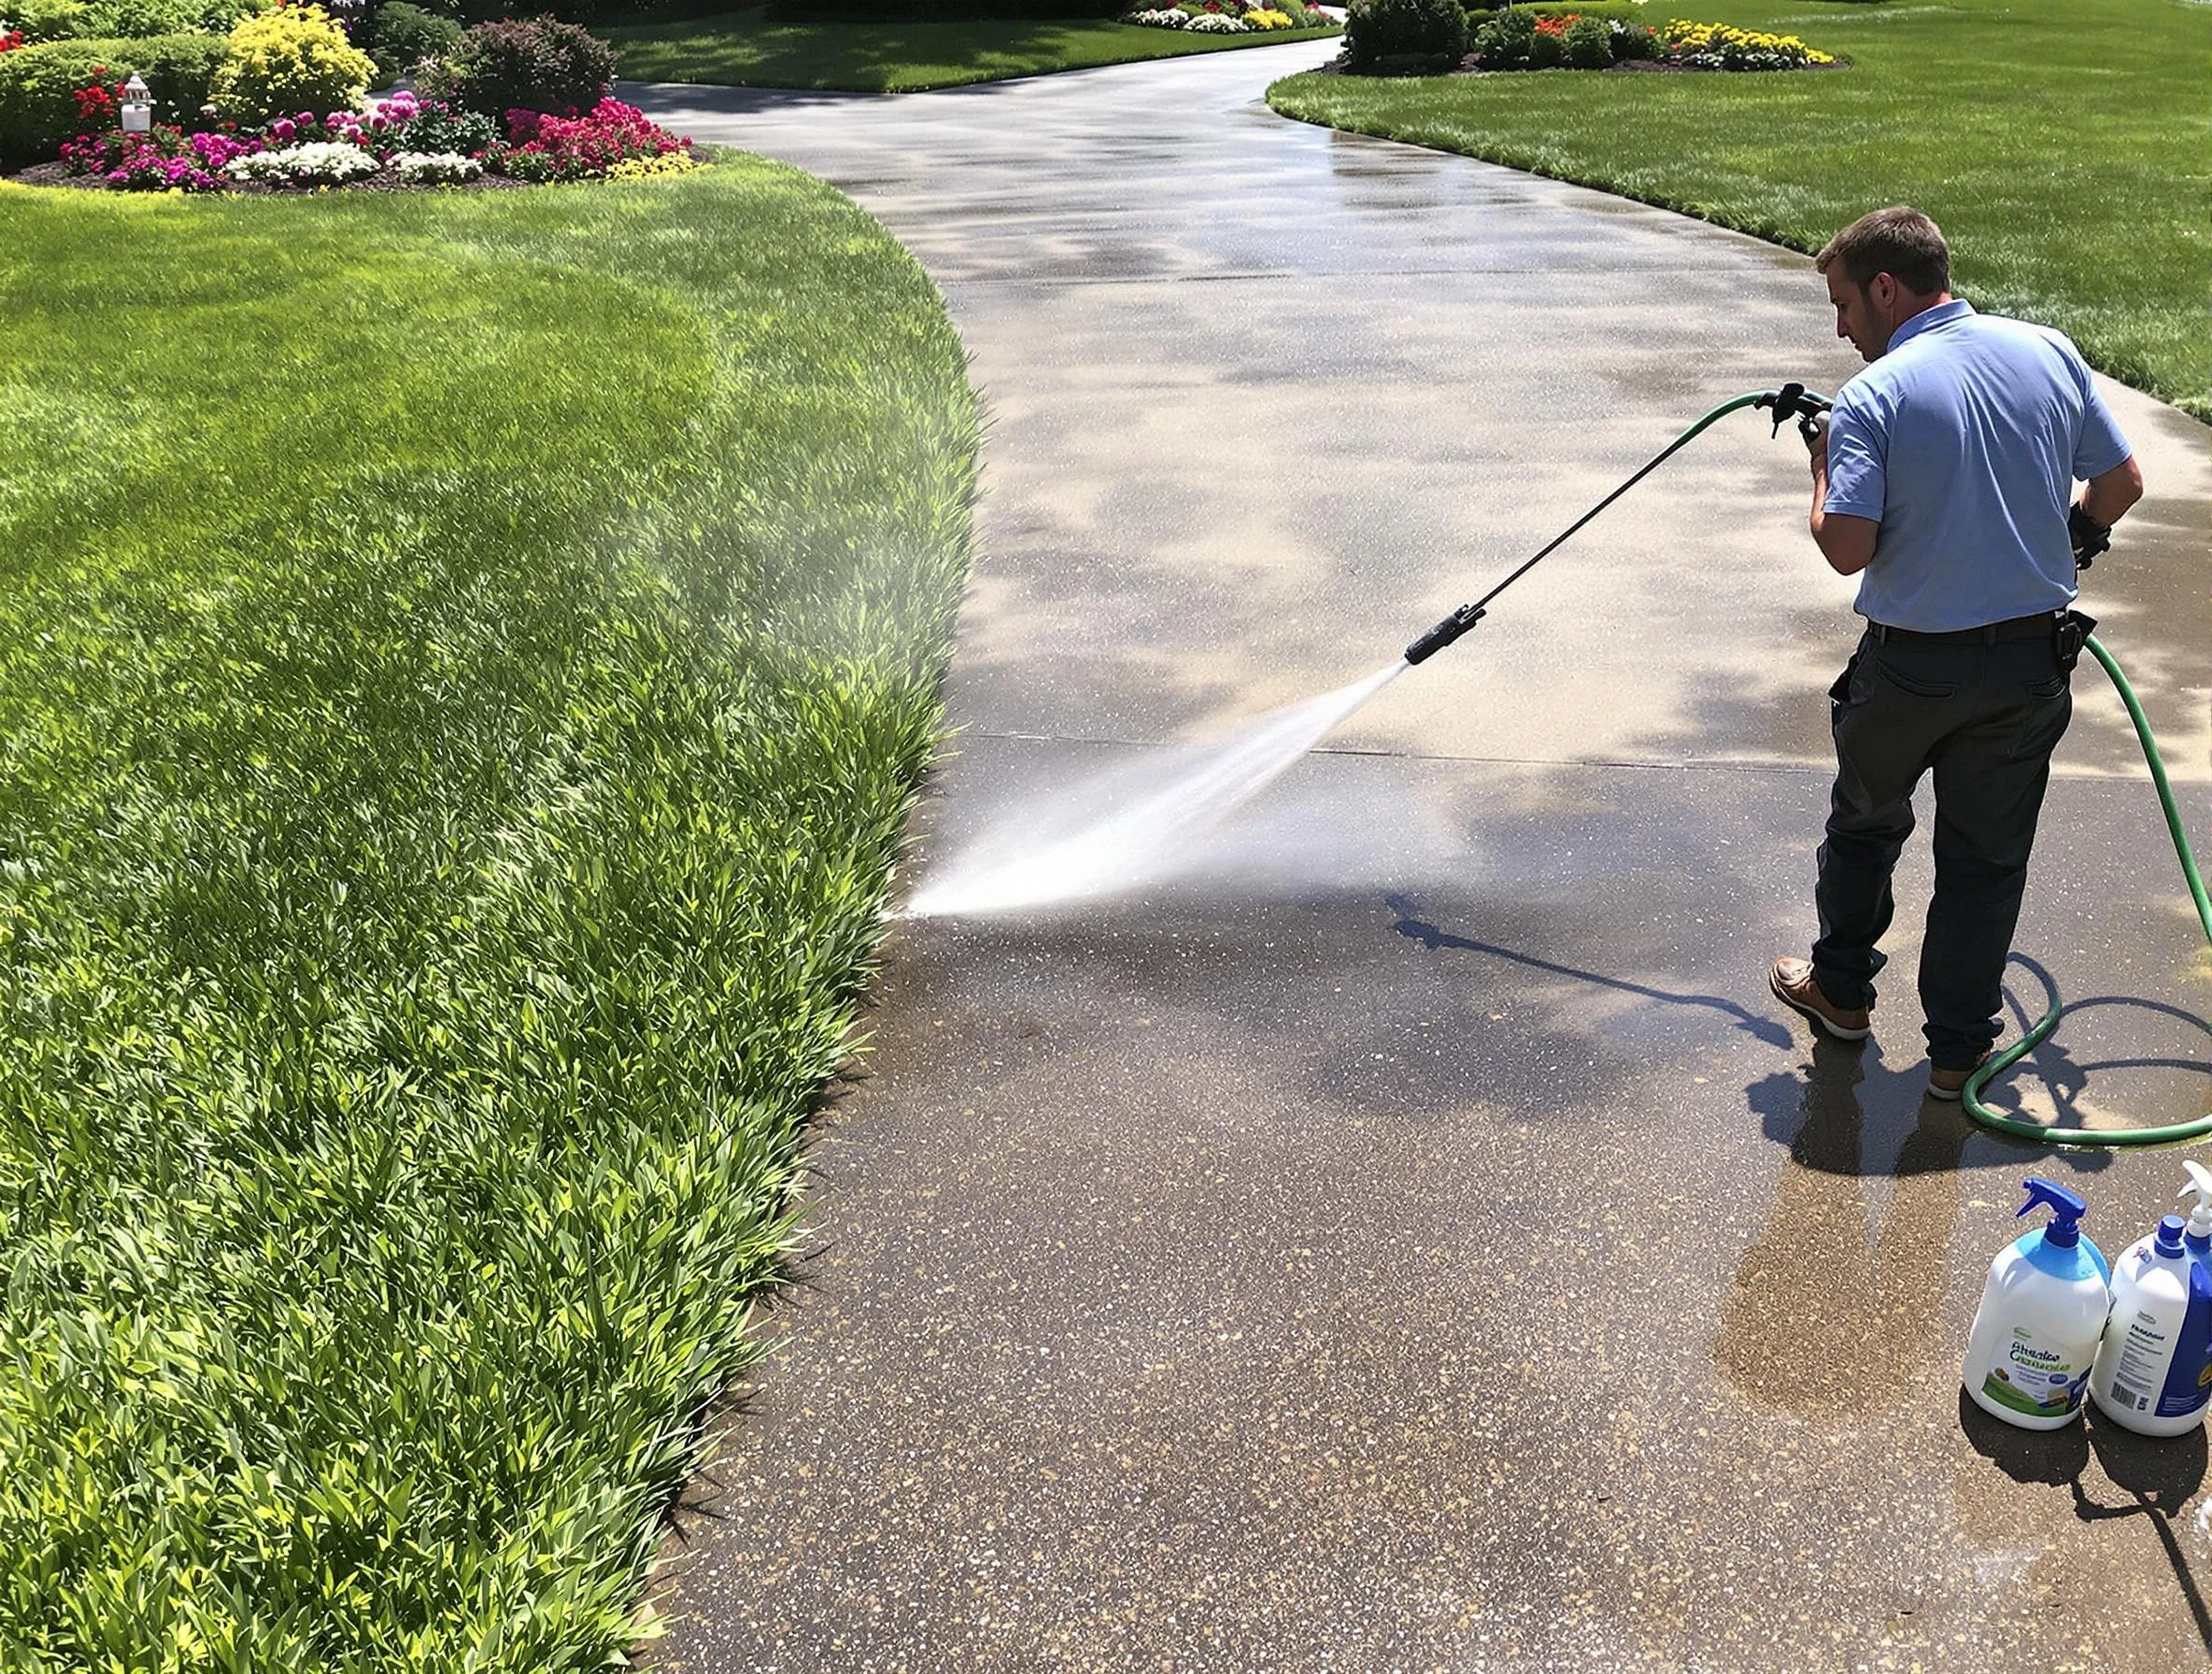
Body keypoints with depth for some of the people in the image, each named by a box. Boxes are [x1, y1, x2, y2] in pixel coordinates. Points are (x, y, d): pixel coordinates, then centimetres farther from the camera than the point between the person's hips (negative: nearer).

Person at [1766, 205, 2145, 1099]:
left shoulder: (1872, 398, -17)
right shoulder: (2049, 352, -2)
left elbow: (1847, 548, -23)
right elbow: (2121, 484, 6)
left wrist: (1824, 471, -4)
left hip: (1911, 666, -3)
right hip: (2031, 663, 4)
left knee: (1865, 824, 21)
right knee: (1988, 856, 14)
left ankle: (1841, 985, 37)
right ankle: (1959, 1045, 21)